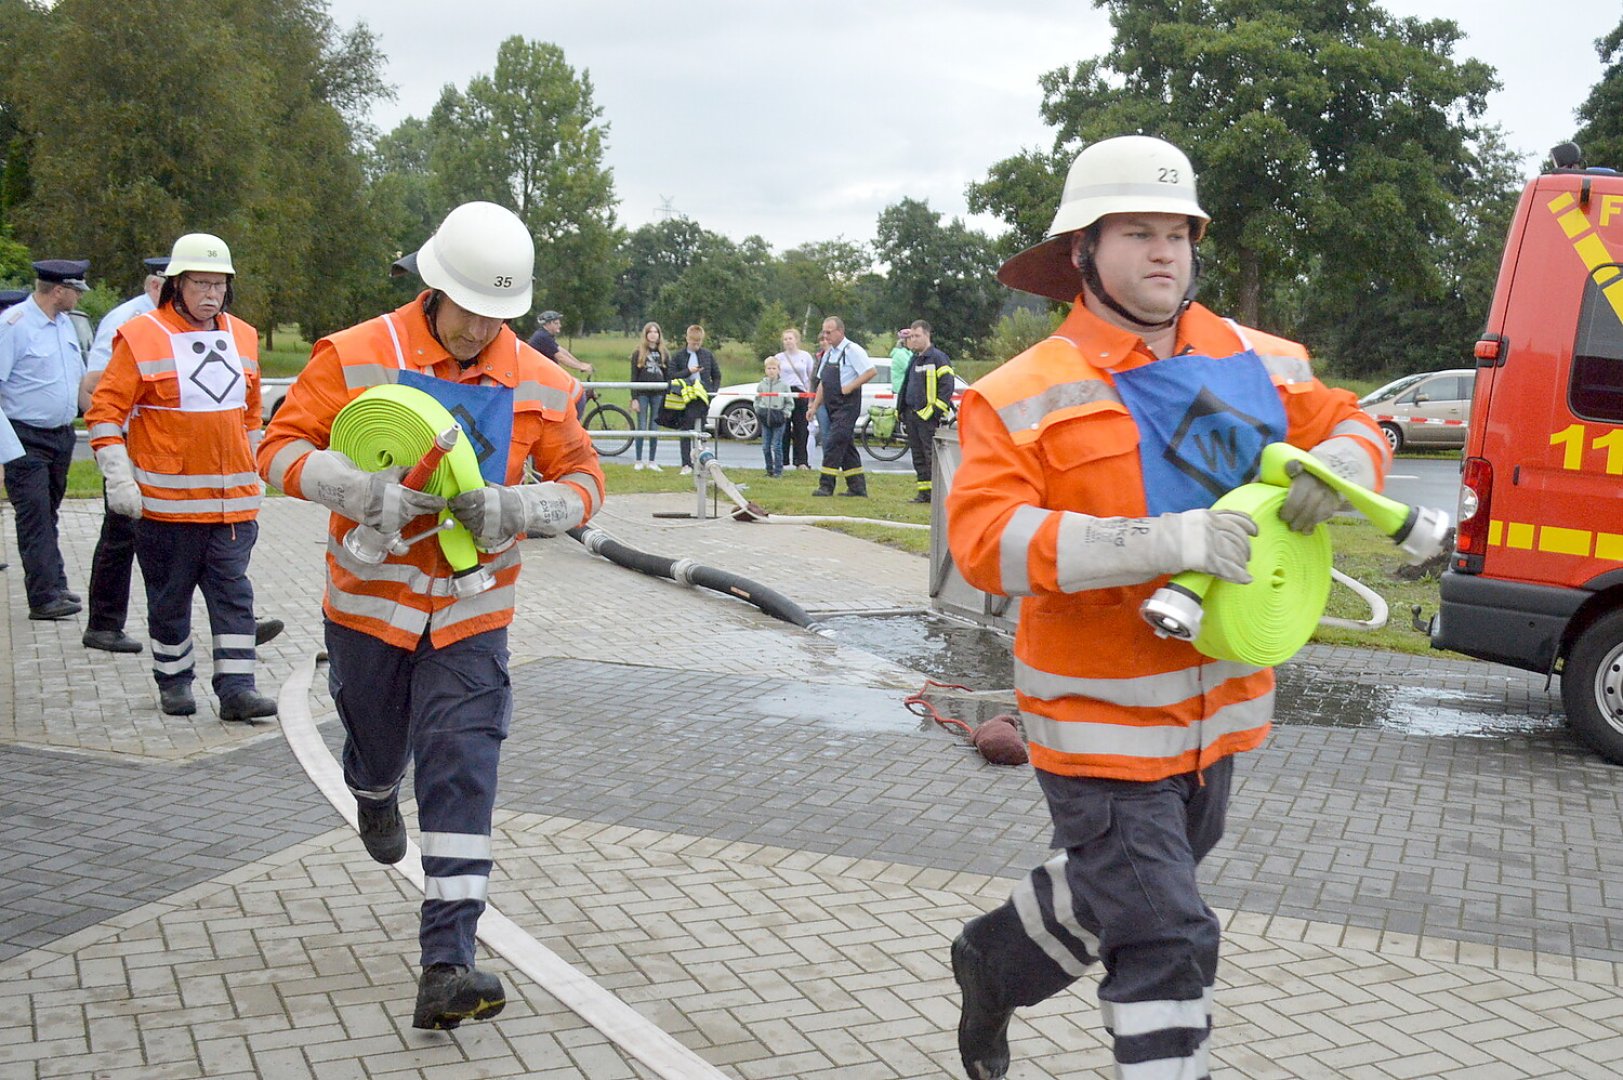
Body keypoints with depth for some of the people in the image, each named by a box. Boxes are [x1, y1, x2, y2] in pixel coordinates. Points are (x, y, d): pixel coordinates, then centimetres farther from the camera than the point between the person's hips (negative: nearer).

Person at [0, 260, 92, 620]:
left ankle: (54, 587, 20)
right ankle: (44, 597, -9)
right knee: (35, 517, -8)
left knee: (48, 515, 15)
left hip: (62, 435, 8)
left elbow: (80, 378, 24)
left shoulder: (65, 323, 12)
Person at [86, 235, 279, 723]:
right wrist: (118, 479, -12)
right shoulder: (140, 337, -6)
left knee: (233, 591, 0)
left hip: (233, 498, 4)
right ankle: (174, 681, 22)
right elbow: (105, 410, -6)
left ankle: (236, 687, 0)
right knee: (170, 595, 8)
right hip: (166, 497, -3)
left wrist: (253, 473, 21)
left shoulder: (243, 337, 10)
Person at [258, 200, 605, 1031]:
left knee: (462, 777, -9)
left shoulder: (538, 383, -5)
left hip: (472, 618, 0)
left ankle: (446, 965, -8)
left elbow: (584, 481, 1)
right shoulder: (355, 357, -11)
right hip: (370, 603, 0)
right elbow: (281, 447, -11)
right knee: (377, 745, 21)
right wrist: (365, 494, -29)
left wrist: (515, 508, -21)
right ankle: (374, 796, 61)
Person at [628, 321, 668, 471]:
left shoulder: (663, 353, 10)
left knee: (655, 428, 4)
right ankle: (639, 461, 7)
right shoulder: (638, 353, 1)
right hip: (642, 394, -2)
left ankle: (652, 461, 10)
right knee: (642, 427, -1)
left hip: (658, 394, 2)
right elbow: (634, 376, -1)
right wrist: (634, 398, -7)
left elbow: (668, 375, 11)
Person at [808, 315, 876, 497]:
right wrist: (814, 406, 14)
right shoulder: (828, 354, 15)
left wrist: (849, 387, -18)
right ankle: (857, 488, 18)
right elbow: (822, 382, 20)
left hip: (848, 405, -9)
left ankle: (826, 485, -12)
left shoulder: (852, 350, -10)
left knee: (834, 443, -13)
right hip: (833, 406, 9)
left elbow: (871, 371, -17)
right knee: (846, 446, 12)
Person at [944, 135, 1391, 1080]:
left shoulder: (1256, 363, 4)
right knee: (1165, 939, -7)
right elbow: (985, 538, -23)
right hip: (1103, 720, -6)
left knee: (1116, 889, 26)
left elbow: (1348, 422, 16)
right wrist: (1163, 543, -33)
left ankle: (995, 963, 53)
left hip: (1220, 707, 7)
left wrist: (1342, 461, -12)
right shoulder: (1029, 397, -13)